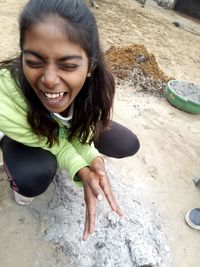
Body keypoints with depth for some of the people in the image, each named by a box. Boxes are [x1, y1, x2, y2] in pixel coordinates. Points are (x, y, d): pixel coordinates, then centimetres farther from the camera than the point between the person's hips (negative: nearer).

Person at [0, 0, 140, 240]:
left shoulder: (98, 82, -32)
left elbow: (81, 129, -17)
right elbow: (45, 138, -25)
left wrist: (93, 158, -36)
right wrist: (81, 171, -38)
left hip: (69, 128, 4)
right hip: (27, 134, -3)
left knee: (128, 145, -7)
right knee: (35, 175, -34)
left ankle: (67, 152, 14)